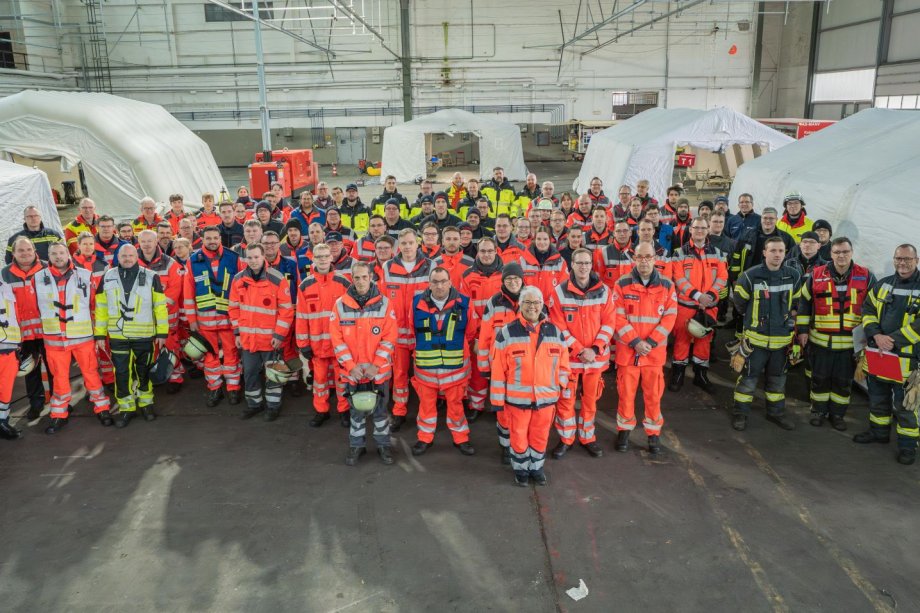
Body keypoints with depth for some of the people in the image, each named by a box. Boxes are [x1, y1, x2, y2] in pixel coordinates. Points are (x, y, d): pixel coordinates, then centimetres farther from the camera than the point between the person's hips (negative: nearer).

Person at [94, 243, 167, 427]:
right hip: (118, 335, 1)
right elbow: (101, 307, 6)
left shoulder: (151, 277, -3)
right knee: (121, 372, 6)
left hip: (144, 335, -1)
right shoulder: (108, 277, 3)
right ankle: (126, 407, 19)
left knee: (144, 370, 11)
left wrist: (162, 332, -5)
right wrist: (100, 335, 3)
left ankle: (146, 403, 28)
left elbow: (160, 306, -2)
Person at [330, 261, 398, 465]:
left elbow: (390, 338, -7)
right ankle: (356, 446, 31)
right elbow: (337, 339, -5)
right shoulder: (340, 305, -4)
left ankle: (383, 445, 30)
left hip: (379, 370, -1)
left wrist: (376, 365, -14)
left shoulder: (384, 304, -6)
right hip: (352, 371, 1)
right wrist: (351, 366, -12)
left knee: (380, 410, 13)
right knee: (356, 410, 15)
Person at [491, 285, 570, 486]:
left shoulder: (555, 332, 3)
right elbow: (498, 370, -6)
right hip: (517, 398, -2)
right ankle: (521, 469, 33)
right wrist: (497, 399, -6)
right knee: (518, 436, 11)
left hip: (546, 396, 3)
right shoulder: (506, 333, -7)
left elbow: (563, 364, 11)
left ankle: (536, 467, 37)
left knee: (540, 436, 15)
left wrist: (560, 386, 4)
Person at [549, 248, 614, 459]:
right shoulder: (560, 292, -7)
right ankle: (565, 439, 22)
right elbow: (558, 327, -8)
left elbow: (608, 323, -1)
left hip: (596, 356, 2)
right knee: (566, 399, 5)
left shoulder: (603, 290, 0)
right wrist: (579, 350, -14)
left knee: (590, 399, 13)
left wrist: (595, 349, -12)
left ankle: (587, 438, 30)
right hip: (568, 356, -2)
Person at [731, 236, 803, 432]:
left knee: (778, 378, 18)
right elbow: (739, 303, 2)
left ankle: (776, 412, 34)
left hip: (782, 338, 4)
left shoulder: (794, 276, -3)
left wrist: (787, 320, 14)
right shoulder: (751, 276, -14)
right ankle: (740, 414, 17)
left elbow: (796, 303, 15)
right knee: (749, 377, 3)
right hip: (756, 337, -4)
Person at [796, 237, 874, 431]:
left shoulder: (866, 277, -3)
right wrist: (802, 330, 3)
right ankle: (818, 411, 29)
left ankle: (837, 414, 28)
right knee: (820, 378, 11)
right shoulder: (817, 275, -4)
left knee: (843, 381, 11)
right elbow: (804, 303, 4)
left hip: (850, 341, 0)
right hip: (820, 339, 0)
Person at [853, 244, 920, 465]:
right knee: (877, 397, 20)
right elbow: (867, 310, 5)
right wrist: (876, 336, -11)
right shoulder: (882, 285, 7)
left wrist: (893, 340, -20)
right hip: (877, 354, 5)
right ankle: (879, 431, 38)